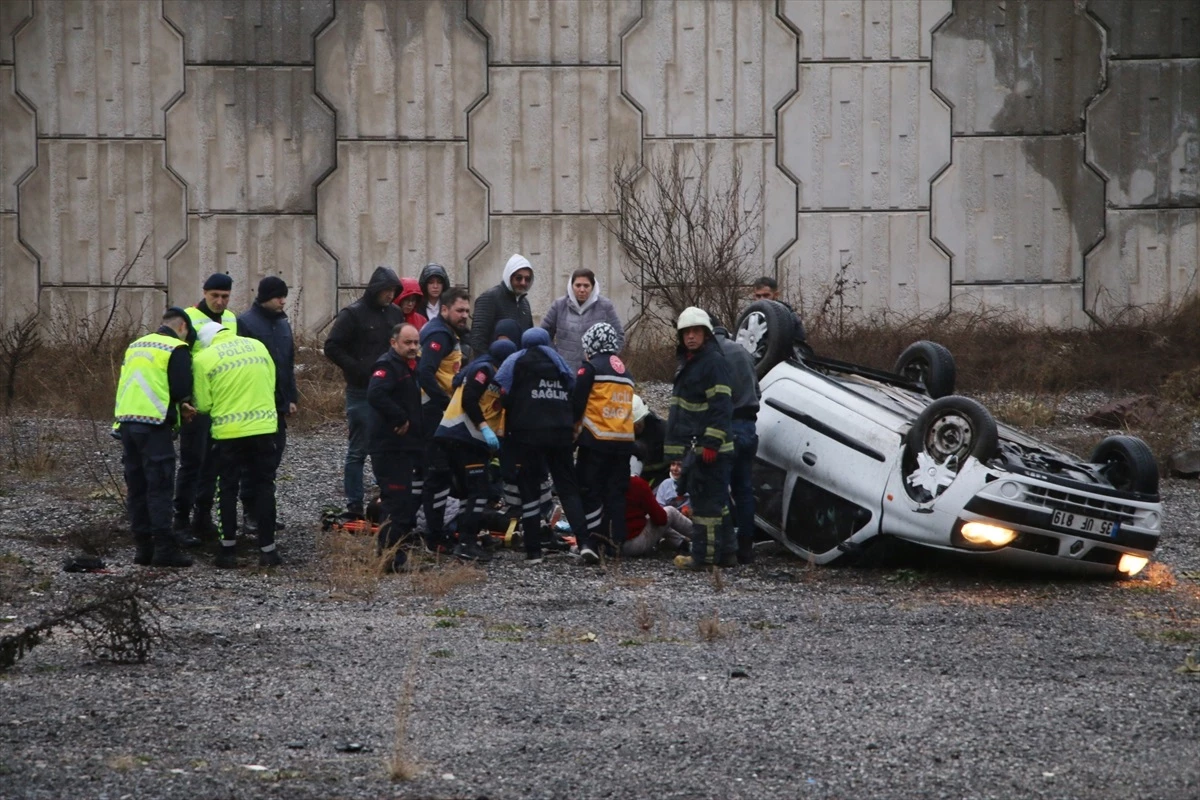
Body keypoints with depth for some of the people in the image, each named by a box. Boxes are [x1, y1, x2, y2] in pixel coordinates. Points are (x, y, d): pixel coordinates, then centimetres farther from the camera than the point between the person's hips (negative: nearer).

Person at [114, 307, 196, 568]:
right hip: (154, 424, -7)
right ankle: (164, 548, -8)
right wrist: (183, 407, 12)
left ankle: (142, 546, 14)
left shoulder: (135, 346, 19)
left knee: (136, 487, 12)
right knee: (160, 488, -5)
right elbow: (182, 390, -11)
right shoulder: (177, 349, -4)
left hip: (126, 419, 7)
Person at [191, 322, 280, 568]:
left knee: (228, 489, 10)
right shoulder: (258, 346, 6)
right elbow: (271, 384, 11)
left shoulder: (204, 358, -4)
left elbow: (203, 404, -3)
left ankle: (228, 549, 11)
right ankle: (267, 550, 7)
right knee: (264, 487, 9)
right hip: (264, 426, 2)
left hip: (228, 431, -2)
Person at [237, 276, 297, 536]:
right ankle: (250, 512, 3)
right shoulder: (246, 322, -9)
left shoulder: (283, 324, 14)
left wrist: (292, 397, 15)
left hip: (278, 405, 7)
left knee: (273, 457, 9)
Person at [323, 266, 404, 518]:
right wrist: (359, 370, -16)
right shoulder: (353, 314, -7)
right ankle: (354, 506, 1)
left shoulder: (395, 314, 12)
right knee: (358, 450, -2)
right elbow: (332, 348, -10)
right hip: (362, 392, -6)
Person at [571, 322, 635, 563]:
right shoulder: (625, 371, 16)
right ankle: (614, 541, 9)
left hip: (597, 439, -5)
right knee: (616, 492, 11)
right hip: (624, 441, 5)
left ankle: (588, 541, -14)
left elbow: (577, 404, -6)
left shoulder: (591, 367, -4)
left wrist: (572, 428, 9)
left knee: (590, 491, -3)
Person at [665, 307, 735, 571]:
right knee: (716, 501, 14)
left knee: (706, 500, -9)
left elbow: (721, 406, -19)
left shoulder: (714, 361, -13)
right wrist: (679, 447, 25)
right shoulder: (687, 362, 19)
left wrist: (711, 443, -23)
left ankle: (703, 556, -8)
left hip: (711, 448, -10)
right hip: (694, 446, 10)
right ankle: (726, 552, 20)